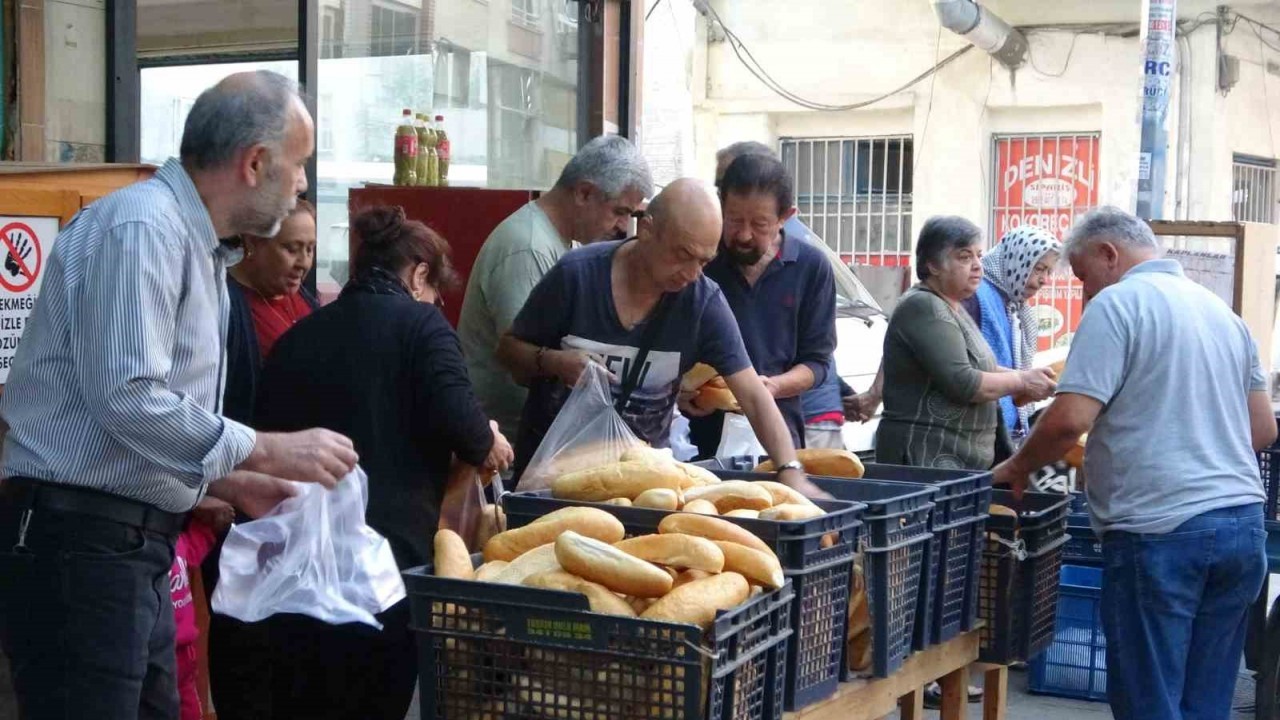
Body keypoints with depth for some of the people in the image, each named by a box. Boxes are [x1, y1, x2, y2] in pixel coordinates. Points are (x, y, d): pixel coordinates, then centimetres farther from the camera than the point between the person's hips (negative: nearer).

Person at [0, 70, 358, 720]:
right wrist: (267, 452, -18)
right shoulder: (142, 228, -15)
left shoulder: (194, 244, 17)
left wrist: (231, 482, 15)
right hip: (77, 544, -10)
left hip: (135, 546, 10)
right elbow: (126, 400, -24)